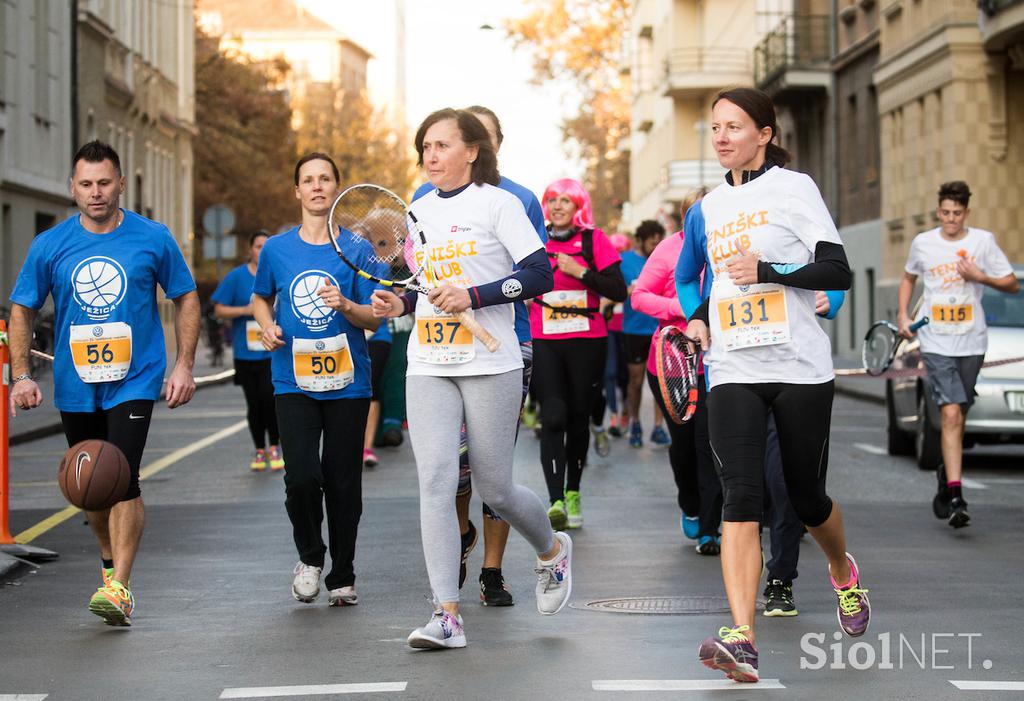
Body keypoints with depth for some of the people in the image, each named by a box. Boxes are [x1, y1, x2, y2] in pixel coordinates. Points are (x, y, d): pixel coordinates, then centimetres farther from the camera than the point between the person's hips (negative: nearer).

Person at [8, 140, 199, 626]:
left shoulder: (153, 239, -3)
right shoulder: (50, 246, 0)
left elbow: (186, 298, 7)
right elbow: (22, 311, 7)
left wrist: (184, 365, -1)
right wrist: (20, 376, -2)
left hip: (135, 381, -3)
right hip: (75, 386, 3)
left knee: (123, 480, -16)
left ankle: (119, 587, -17)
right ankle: (111, 564, 34)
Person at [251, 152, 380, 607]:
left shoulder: (358, 250, 2)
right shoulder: (276, 249, 6)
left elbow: (374, 318, 0)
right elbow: (260, 298, 22)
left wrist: (346, 306, -20)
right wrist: (267, 326, 2)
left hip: (348, 384, 0)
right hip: (294, 382, 0)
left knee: (343, 484, 2)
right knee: (302, 477, -14)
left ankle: (342, 578, 19)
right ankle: (310, 557, 14)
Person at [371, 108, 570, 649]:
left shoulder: (497, 202, -3)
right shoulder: (417, 212, 15)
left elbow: (539, 274, -10)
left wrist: (473, 296, -19)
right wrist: (399, 304, 5)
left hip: (490, 366, -5)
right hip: (428, 367, 5)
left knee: (495, 491, 1)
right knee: (435, 480, -10)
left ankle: (552, 551, 34)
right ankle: (447, 615, -10)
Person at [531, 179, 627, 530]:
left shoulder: (594, 240, 1)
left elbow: (619, 292, -6)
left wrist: (580, 271, -14)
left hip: (587, 342, 0)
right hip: (543, 343, 0)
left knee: (578, 418, 9)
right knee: (553, 418, -14)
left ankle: (573, 494, 27)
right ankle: (555, 501, -20)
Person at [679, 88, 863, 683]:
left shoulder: (793, 187, -2)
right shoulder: (713, 205, 16)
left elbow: (838, 271, -8)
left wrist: (766, 270, -21)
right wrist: (700, 317, 14)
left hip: (800, 367, -3)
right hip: (734, 371, 4)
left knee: (807, 496, 7)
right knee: (741, 497, -14)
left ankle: (844, 571, 42)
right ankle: (742, 640, -25)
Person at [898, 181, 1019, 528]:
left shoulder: (983, 241, 1)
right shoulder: (922, 243, 3)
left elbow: (1013, 285, 4)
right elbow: (908, 278, 22)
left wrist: (980, 277, -12)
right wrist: (903, 316, 9)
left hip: (971, 342, 1)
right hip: (935, 342, -1)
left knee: (957, 419, 10)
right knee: (951, 415, -16)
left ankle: (947, 475, 35)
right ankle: (955, 499, -21)